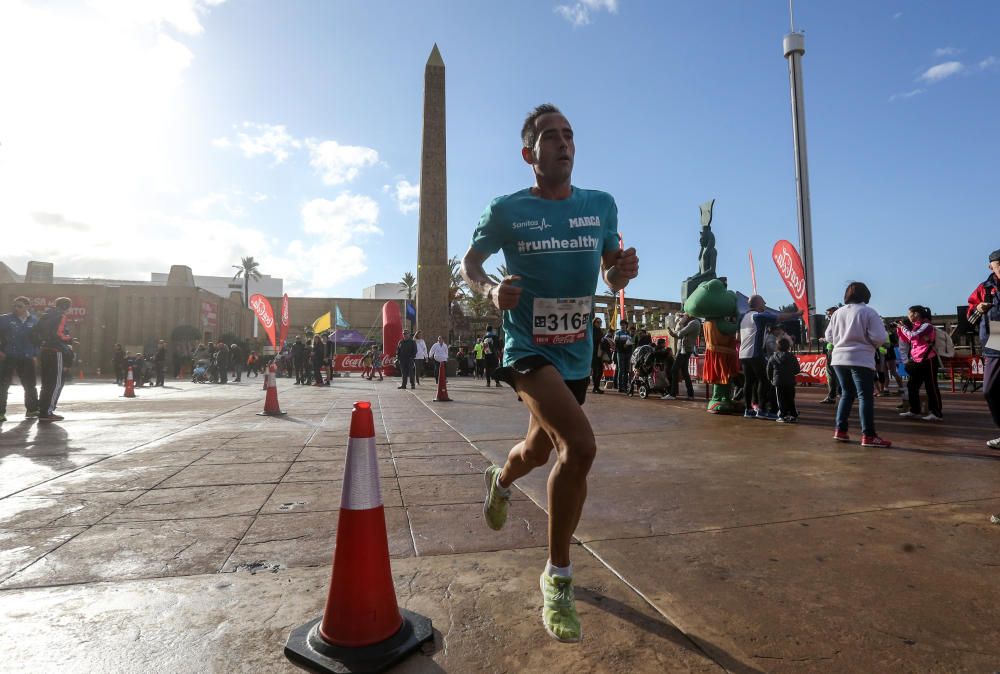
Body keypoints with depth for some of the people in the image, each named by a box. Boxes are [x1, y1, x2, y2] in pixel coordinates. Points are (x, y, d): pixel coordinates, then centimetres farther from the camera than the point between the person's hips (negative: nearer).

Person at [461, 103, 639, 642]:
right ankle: (557, 578, -4)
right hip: (528, 348, -5)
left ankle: (500, 480, 59)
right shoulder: (506, 211, -6)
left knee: (540, 450, 21)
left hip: (577, 353, 5)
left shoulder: (601, 205, 4)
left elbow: (611, 279, 10)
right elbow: (469, 263, 5)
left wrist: (623, 270, -14)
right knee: (580, 444, -26)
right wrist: (490, 290, -17)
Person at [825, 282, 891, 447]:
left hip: (839, 358, 5)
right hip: (860, 359, -5)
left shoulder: (837, 313, 8)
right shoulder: (869, 312, -6)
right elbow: (879, 337, -12)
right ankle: (868, 436, -5)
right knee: (865, 396, -3)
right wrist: (872, 344, 8)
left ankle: (840, 430, 15)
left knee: (847, 393, 16)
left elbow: (829, 337, 11)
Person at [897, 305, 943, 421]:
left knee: (931, 386, -6)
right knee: (912, 385, 11)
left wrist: (903, 327, -10)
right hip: (917, 361, 9)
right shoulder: (916, 327, 13)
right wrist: (899, 329, 10)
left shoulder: (927, 325, -13)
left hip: (928, 360, -9)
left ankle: (937, 413, -2)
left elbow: (912, 336, -25)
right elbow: (907, 340, 19)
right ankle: (914, 410, 20)